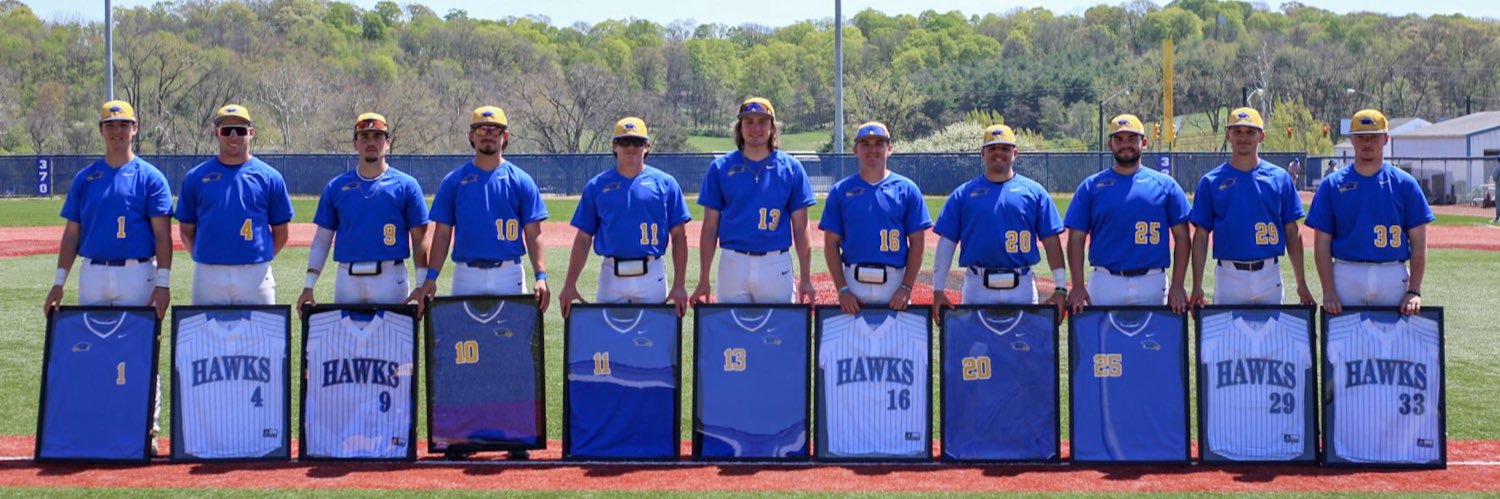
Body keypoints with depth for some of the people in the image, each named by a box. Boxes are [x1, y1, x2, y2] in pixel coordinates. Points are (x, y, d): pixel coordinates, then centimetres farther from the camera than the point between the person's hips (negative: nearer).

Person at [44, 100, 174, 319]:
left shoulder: (151, 177, 0)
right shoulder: (84, 177, 11)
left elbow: (162, 234, -5)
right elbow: (72, 234, 12)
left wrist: (162, 283, -14)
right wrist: (59, 282, 5)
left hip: (137, 275, -3)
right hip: (92, 274, 3)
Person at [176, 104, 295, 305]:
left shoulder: (270, 177, 5)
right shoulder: (196, 177, 6)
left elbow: (281, 233, 9)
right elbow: (186, 231, 11)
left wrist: (260, 258, 2)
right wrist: (204, 258, 4)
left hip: (255, 276, 0)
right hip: (208, 275, 1)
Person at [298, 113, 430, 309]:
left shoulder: (406, 185, 3)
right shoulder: (335, 187, 9)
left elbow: (419, 239, 2)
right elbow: (322, 239, 11)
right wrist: (309, 286, 3)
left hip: (390, 278, -2)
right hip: (347, 278, 2)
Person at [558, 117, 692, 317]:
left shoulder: (665, 183, 5)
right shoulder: (596, 186, 8)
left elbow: (679, 237, 4)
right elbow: (583, 239, 9)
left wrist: (679, 285, -3)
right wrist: (570, 285, 2)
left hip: (651, 276, -1)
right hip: (611, 276, 1)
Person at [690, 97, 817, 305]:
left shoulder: (791, 168, 5)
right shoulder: (720, 167, 5)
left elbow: (800, 227, 5)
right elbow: (710, 227, 6)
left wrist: (805, 279, 0)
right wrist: (703, 280, 1)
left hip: (776, 265, 0)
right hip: (733, 264, 0)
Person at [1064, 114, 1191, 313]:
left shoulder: (1165, 185, 6)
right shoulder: (1091, 186, 6)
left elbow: (1181, 237, 5)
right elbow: (1076, 238, 4)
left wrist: (1177, 287, -4)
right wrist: (1078, 286, -7)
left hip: (1152, 283, 0)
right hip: (1105, 282, 0)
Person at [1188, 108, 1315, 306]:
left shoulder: (1280, 178, 5)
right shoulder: (1210, 181, 3)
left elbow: (1292, 232, 7)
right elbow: (1201, 236, 3)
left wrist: (1301, 283, 2)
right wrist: (1197, 287, -4)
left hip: (1269, 275, 1)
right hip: (1229, 275, -1)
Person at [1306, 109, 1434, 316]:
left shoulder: (1405, 183, 5)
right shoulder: (1332, 184, 5)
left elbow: (1418, 242, 4)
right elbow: (1322, 242, 4)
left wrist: (1414, 291, -5)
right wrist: (1328, 290, -6)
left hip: (1393, 278, 0)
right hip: (1346, 275, 0)